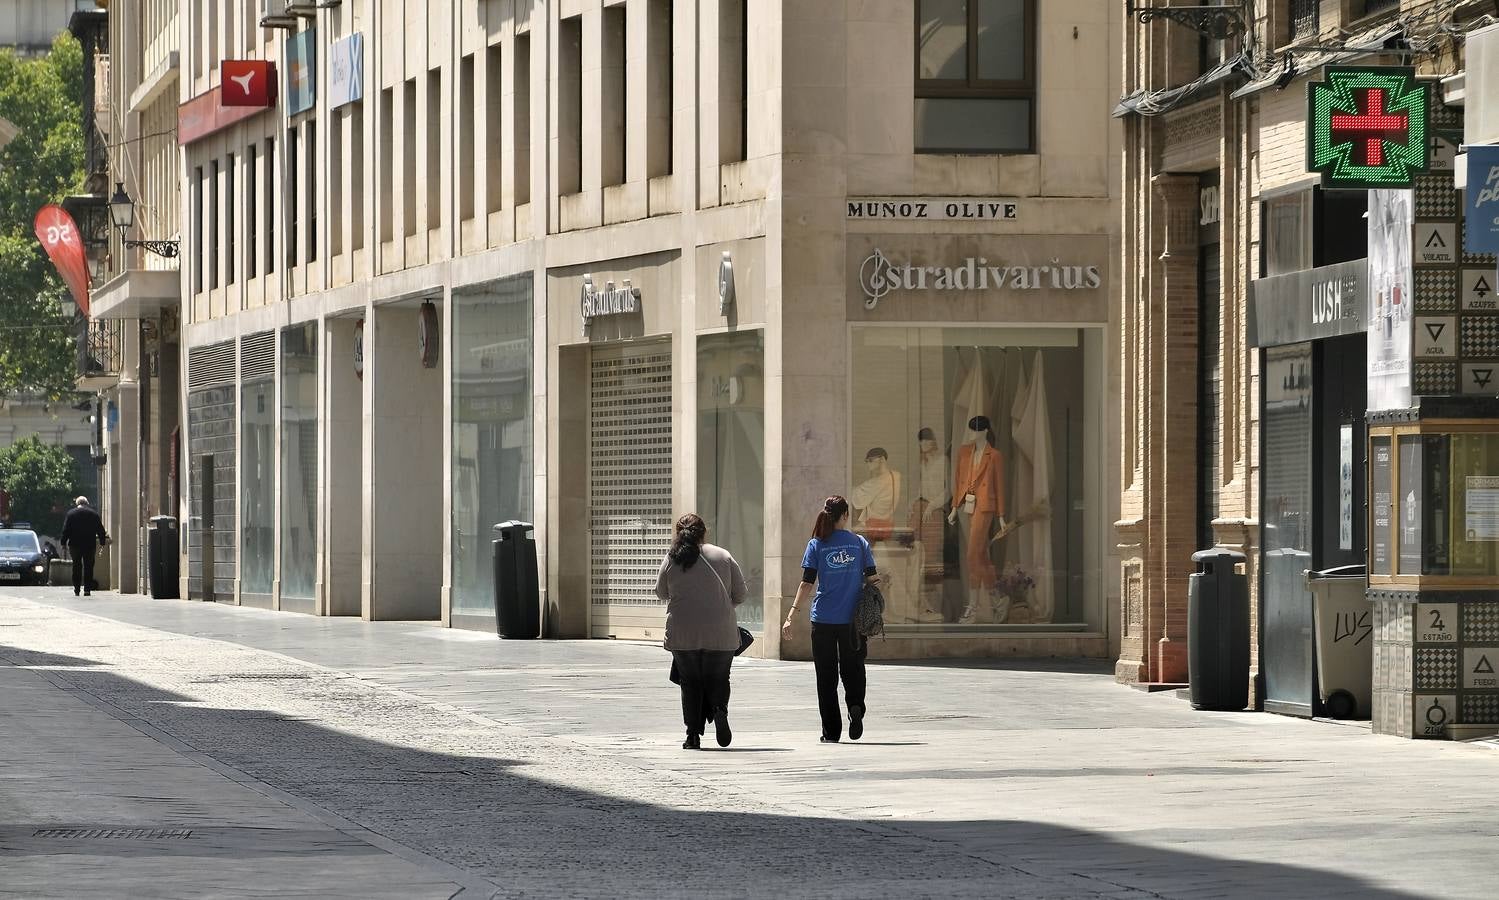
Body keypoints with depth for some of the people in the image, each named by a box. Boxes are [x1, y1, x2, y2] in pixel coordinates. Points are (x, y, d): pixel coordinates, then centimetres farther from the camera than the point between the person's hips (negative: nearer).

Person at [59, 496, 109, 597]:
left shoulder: (70, 514, 0)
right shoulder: (94, 514, 2)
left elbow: (65, 530, -2)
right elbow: (100, 530, 6)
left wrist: (64, 543, 3)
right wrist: (103, 541, 14)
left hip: (75, 545, 0)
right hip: (90, 545, 0)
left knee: (76, 567, 8)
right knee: (88, 567, 3)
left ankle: (76, 589, 4)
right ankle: (87, 589, -3)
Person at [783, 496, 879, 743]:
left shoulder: (817, 545, -1)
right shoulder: (859, 543, 2)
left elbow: (807, 583, -7)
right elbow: (872, 579, 1)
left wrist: (793, 615, -8)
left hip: (824, 620, 0)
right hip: (853, 620, 0)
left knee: (827, 676, 7)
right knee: (852, 669, 13)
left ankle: (831, 732, 6)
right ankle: (855, 706, -15)